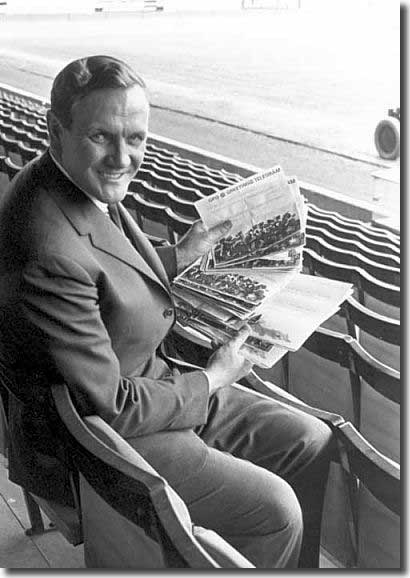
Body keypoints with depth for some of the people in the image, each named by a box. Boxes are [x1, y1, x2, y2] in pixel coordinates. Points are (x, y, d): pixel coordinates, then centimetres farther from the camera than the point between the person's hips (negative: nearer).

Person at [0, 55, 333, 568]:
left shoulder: (86, 187, -3)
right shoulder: (48, 255, -33)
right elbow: (110, 406, -26)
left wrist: (185, 252, 6)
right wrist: (211, 381, -13)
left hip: (147, 381, 9)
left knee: (314, 447, 7)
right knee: (274, 509, -9)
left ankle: (301, 567, 27)